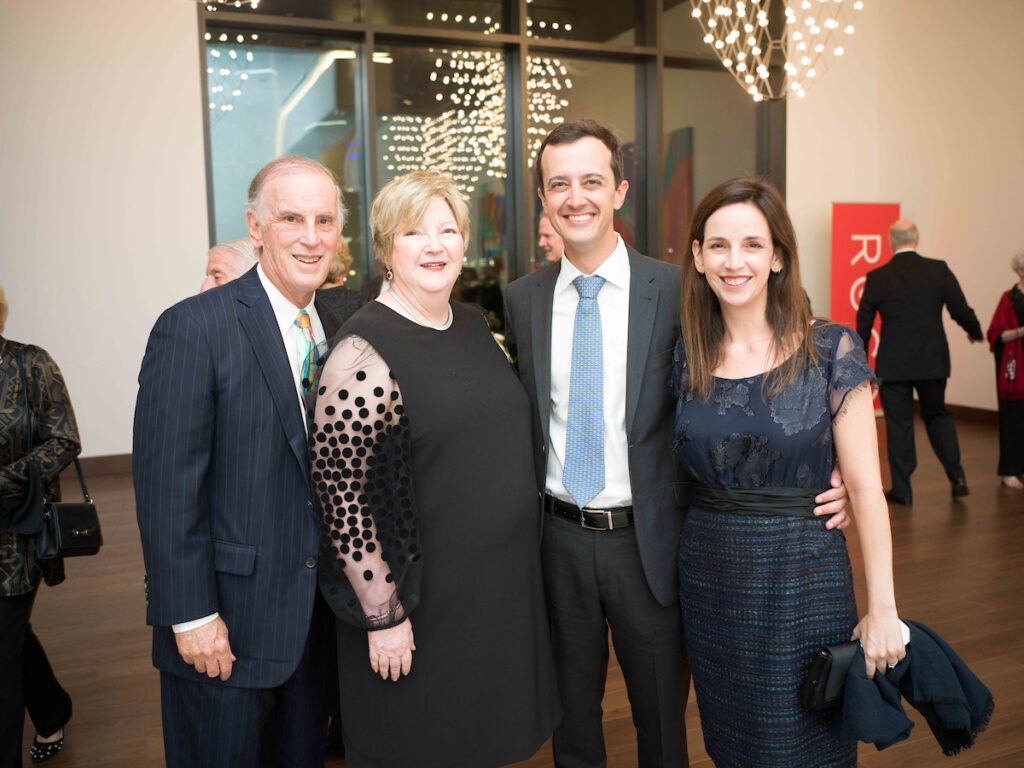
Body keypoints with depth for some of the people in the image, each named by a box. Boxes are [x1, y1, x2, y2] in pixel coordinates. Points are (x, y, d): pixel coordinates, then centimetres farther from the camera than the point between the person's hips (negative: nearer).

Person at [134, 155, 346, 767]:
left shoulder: (335, 329, 5)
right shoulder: (192, 329, -15)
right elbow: (166, 487, -16)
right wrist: (191, 617, -16)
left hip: (316, 616, 6)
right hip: (224, 625, -6)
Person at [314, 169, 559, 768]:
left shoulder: (475, 325, 5)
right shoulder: (363, 353, -18)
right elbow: (341, 496, -18)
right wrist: (383, 616, -16)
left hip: (505, 583, 7)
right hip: (421, 601, -6)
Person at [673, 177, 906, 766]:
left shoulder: (830, 352, -10)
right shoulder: (686, 357, -1)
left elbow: (865, 485, -9)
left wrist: (883, 609, -10)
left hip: (804, 580, -2)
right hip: (709, 579, 3)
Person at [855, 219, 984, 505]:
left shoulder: (877, 277, -4)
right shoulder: (939, 270, -3)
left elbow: (863, 324, 0)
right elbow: (961, 311, -1)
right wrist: (976, 332, 21)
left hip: (893, 363, -2)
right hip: (933, 360, 2)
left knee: (898, 423, 5)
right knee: (937, 415, 20)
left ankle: (902, 489, 10)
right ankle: (957, 476, 16)